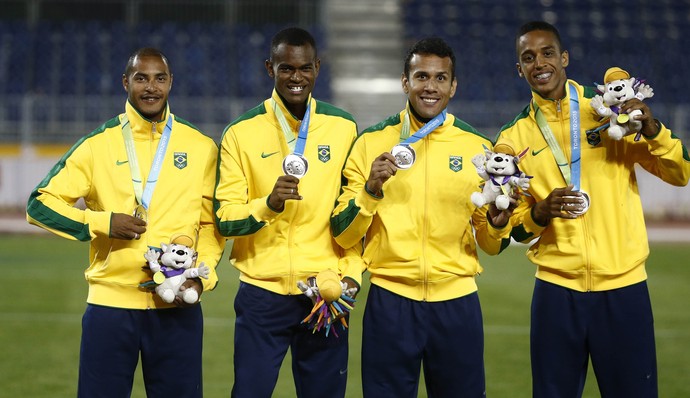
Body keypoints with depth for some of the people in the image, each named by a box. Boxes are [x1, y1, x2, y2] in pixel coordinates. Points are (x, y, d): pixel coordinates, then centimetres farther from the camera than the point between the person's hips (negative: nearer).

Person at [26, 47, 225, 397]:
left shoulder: (201, 147, 7)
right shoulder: (97, 144, 3)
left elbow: (212, 221, 12)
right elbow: (40, 203, 3)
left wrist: (202, 276, -4)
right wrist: (102, 222, -10)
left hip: (178, 307, 1)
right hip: (109, 305, -1)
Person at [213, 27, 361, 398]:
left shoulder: (344, 127, 4)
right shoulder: (241, 132, -1)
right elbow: (225, 218, -3)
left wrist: (352, 271, -1)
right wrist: (269, 203, -21)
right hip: (262, 294, -1)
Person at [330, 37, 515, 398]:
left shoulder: (477, 147, 4)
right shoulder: (372, 142, 1)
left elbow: (491, 245, 10)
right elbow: (343, 236, -1)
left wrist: (497, 223, -12)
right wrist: (370, 189, -17)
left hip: (457, 303, 1)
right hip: (390, 302, -1)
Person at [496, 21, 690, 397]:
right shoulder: (512, 139, 6)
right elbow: (514, 226, 11)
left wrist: (651, 129, -17)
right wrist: (540, 213, -11)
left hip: (623, 288, -1)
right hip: (556, 291, 1)